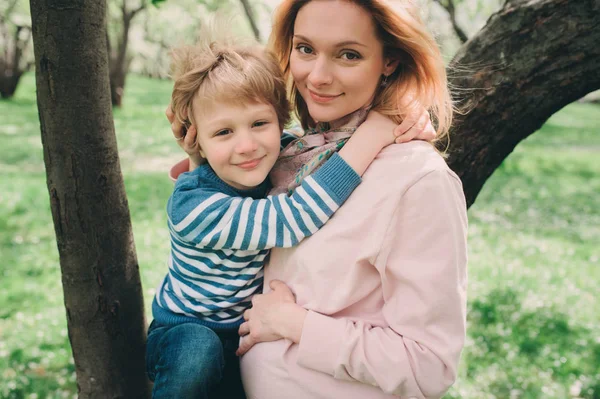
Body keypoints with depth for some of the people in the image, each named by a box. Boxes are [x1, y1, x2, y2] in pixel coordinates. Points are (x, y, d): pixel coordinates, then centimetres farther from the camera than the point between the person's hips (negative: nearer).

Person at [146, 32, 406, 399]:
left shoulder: (282, 160, -12)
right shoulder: (191, 206, -28)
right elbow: (291, 221, -39)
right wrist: (371, 135, -39)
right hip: (187, 329, -6)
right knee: (199, 355, -36)